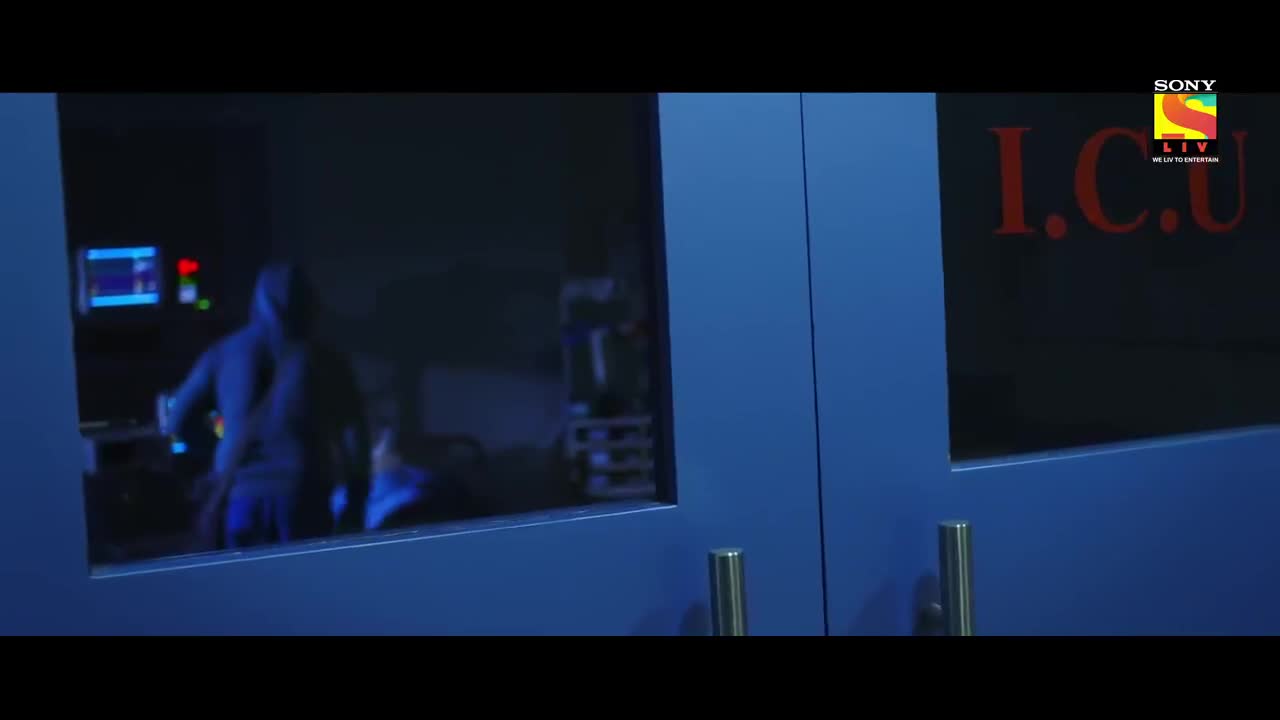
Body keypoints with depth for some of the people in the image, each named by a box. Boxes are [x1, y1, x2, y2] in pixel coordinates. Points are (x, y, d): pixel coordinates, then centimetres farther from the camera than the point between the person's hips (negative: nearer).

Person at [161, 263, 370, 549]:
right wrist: (355, 508, 4)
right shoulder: (325, 360, 4)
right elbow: (356, 438, -1)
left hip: (243, 495, 2)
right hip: (303, 495, -1)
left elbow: (176, 421, 10)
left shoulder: (225, 353, 7)